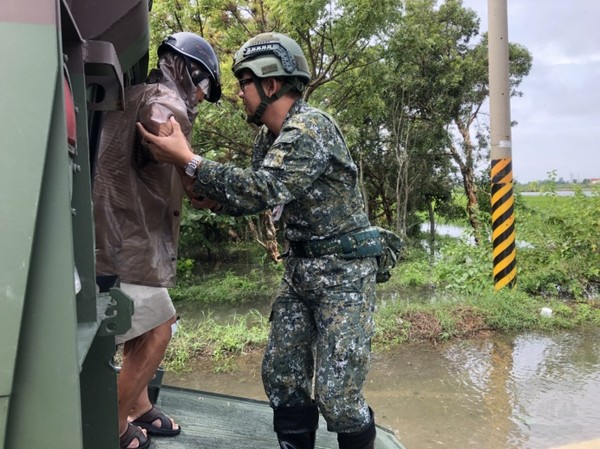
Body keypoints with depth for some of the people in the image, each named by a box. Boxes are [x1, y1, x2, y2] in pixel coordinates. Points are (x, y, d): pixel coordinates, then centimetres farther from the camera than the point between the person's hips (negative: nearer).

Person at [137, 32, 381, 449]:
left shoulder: (311, 127, -18)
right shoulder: (268, 138, 10)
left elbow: (263, 191, -29)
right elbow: (253, 195, 18)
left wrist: (188, 161, -27)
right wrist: (207, 195, 2)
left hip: (343, 269, -8)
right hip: (301, 267, 9)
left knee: (336, 392, -6)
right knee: (281, 373, 11)